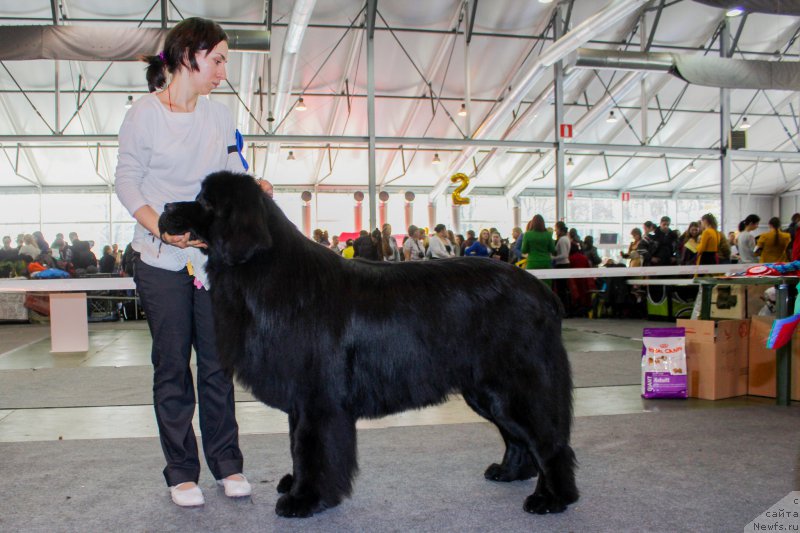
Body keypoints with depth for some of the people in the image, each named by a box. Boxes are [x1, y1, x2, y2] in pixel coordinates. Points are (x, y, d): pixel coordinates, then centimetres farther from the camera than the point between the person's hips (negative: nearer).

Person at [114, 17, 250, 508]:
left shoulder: (220, 117, 8)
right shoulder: (143, 114, -3)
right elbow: (128, 183, -3)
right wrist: (164, 230, -18)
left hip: (215, 256, 3)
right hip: (162, 261, -3)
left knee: (218, 363, 6)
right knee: (172, 366, 4)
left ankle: (227, 462, 18)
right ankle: (181, 471, 16)